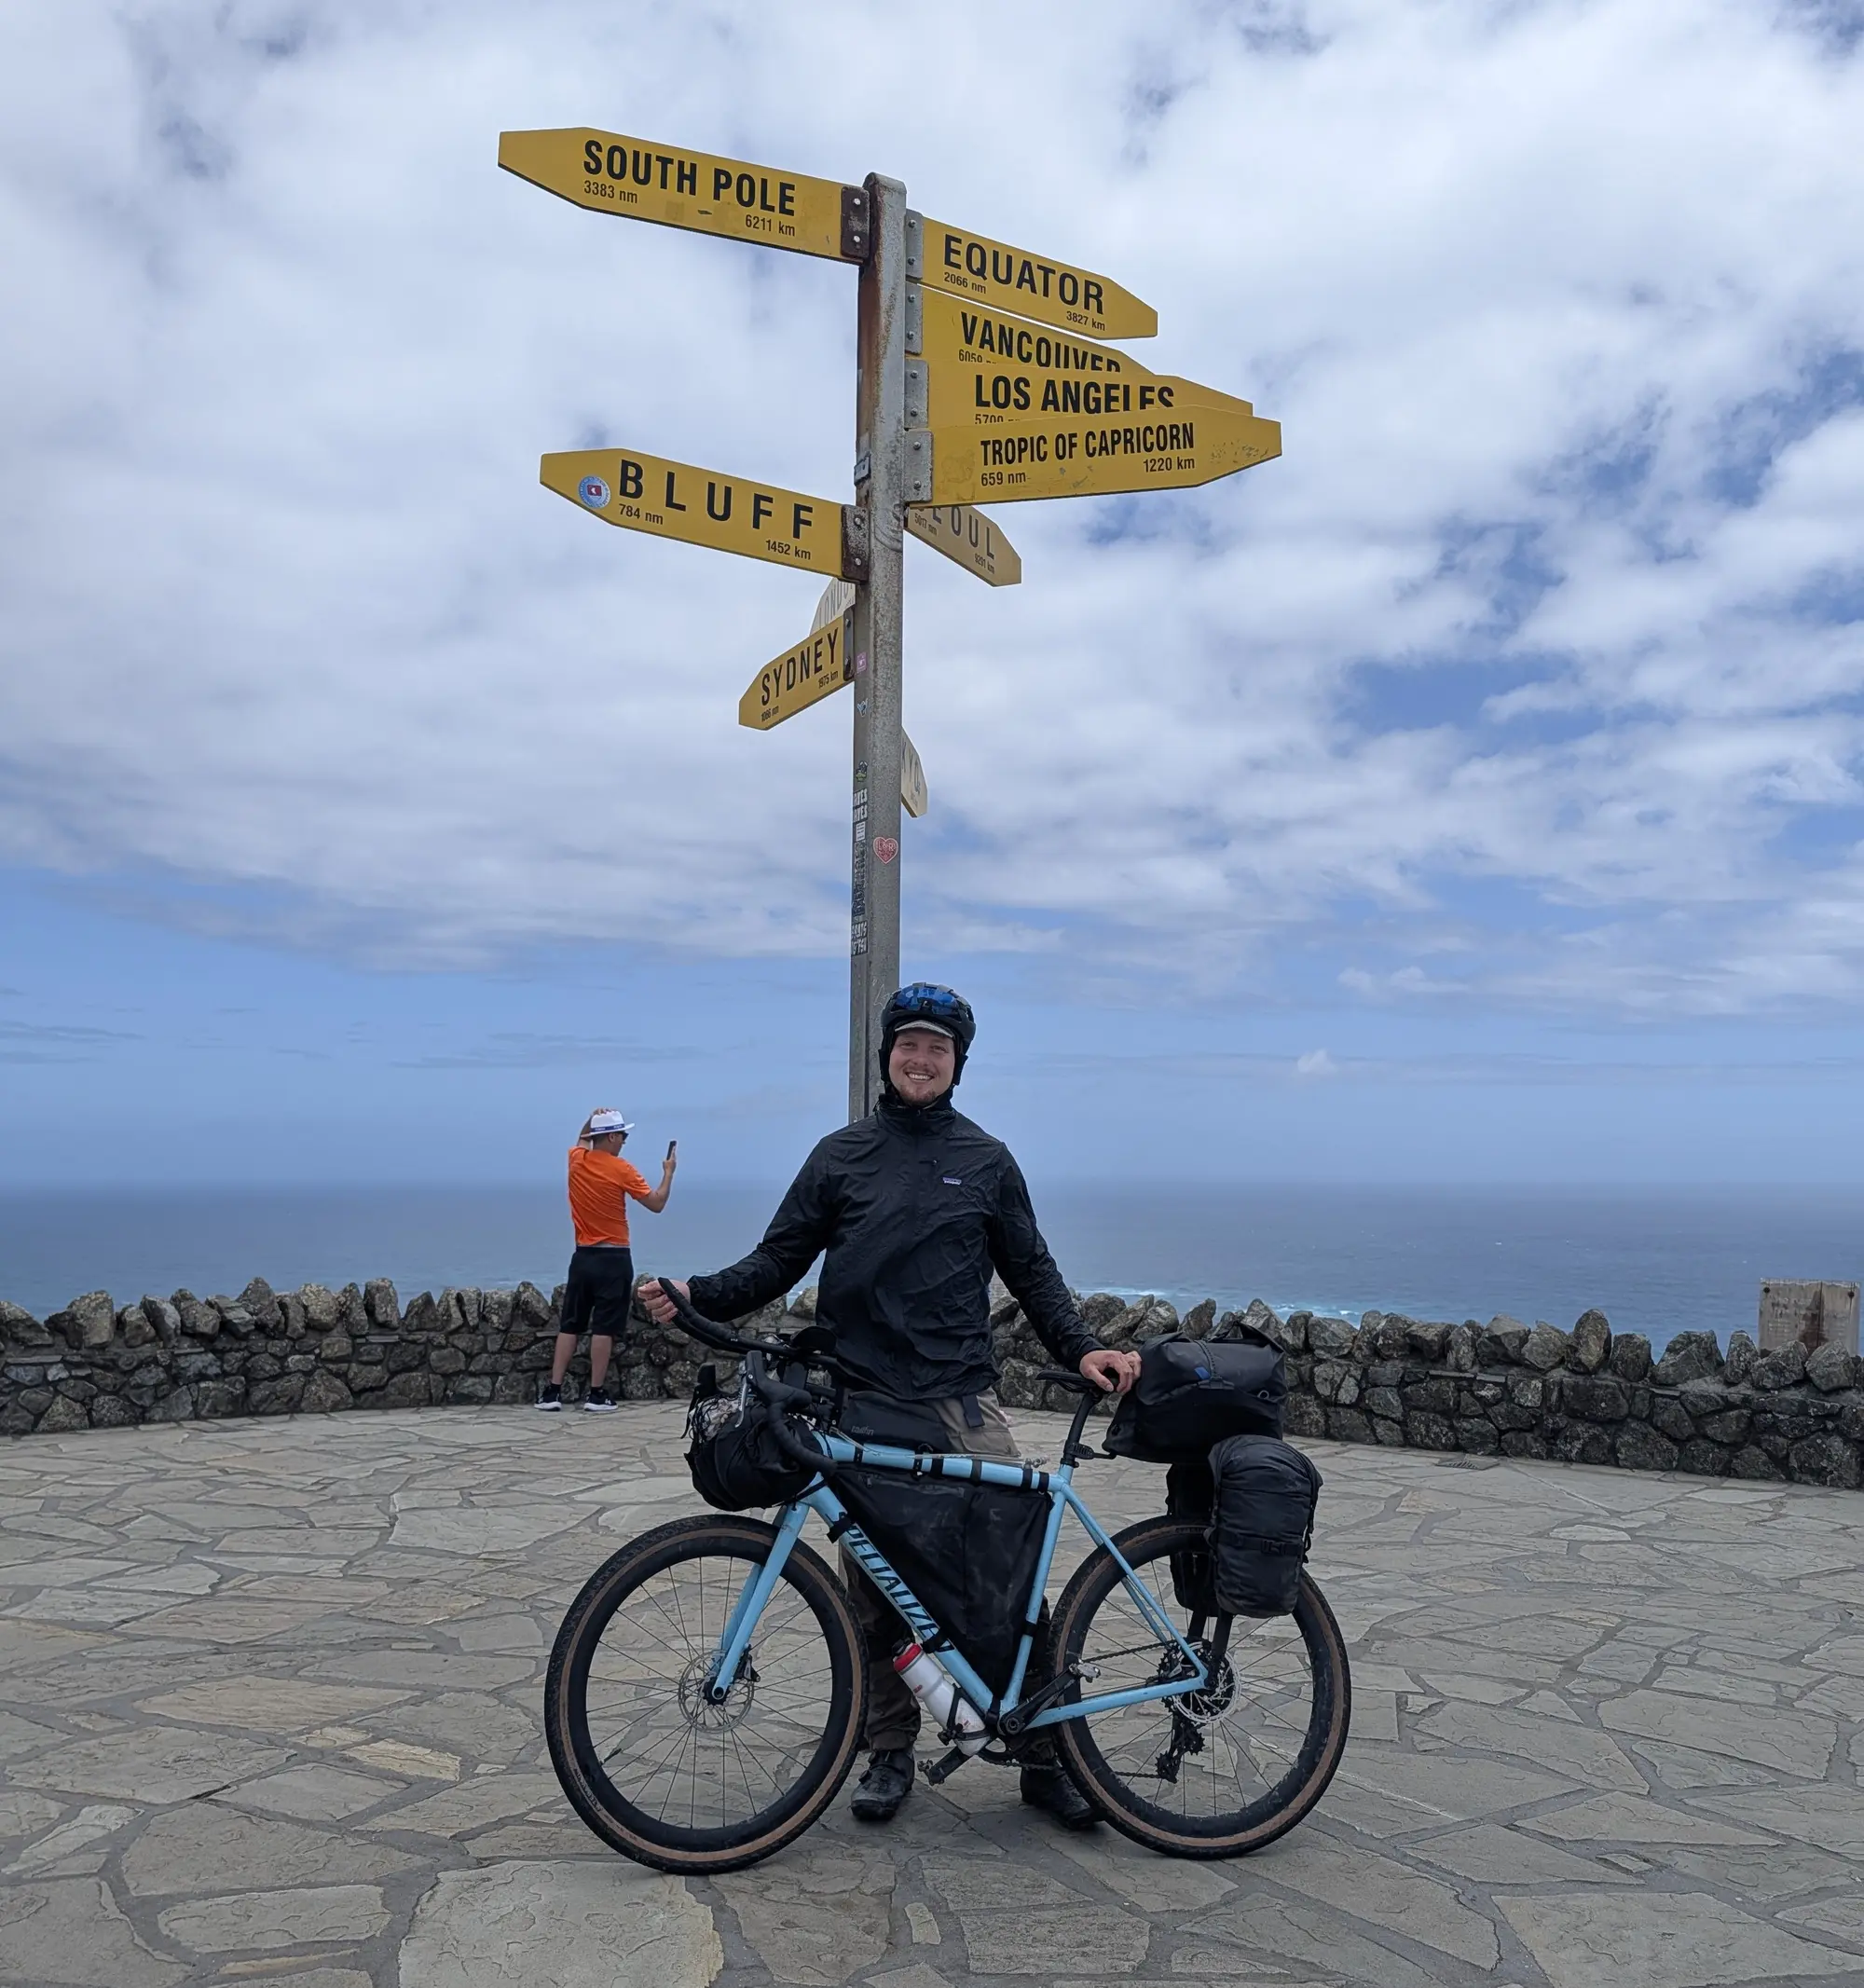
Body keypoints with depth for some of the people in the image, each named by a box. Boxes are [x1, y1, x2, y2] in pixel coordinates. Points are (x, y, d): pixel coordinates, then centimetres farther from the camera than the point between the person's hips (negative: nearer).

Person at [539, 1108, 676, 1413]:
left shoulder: (576, 1160, 3)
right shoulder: (622, 1170, -12)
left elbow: (582, 1141, 30)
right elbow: (656, 1204, -8)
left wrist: (592, 1119, 20)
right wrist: (669, 1172, 3)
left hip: (582, 1257, 5)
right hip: (613, 1259, -5)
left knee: (570, 1325, 9)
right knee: (603, 1328, -2)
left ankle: (553, 1392, 8)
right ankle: (596, 1394, 0)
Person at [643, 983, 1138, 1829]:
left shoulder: (986, 1159, 10)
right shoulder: (841, 1156, 8)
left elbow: (1031, 1271, 13)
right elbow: (778, 1260, 7)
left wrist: (1080, 1347, -1)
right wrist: (697, 1296, -8)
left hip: (962, 1402, 0)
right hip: (864, 1405, 0)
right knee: (874, 1587, 6)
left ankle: (1044, 1755, 10)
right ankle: (889, 1753, 22)